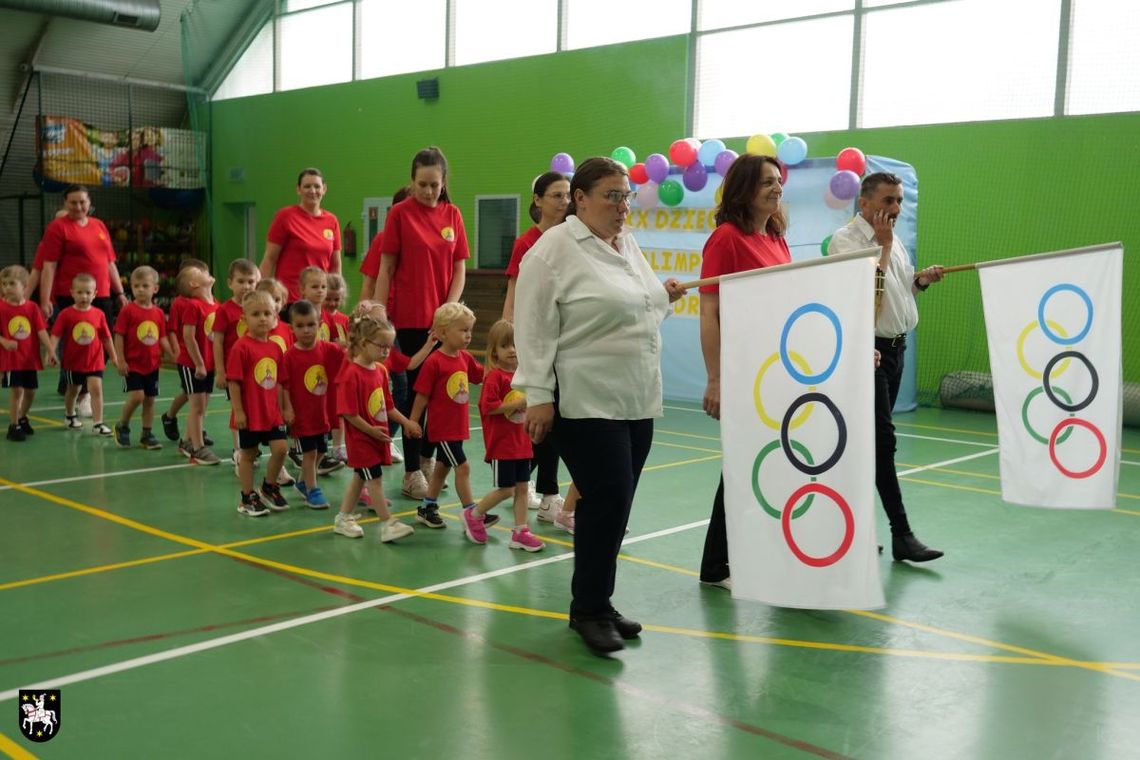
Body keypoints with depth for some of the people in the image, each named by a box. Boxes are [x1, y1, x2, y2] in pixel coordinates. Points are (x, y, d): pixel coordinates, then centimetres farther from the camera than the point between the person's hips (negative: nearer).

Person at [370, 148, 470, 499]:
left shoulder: (452, 214, 6)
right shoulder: (400, 213, -3)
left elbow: (460, 269, 7)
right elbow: (385, 269, -3)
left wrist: (448, 309, -5)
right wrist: (378, 313, -8)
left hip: (444, 318, 3)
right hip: (410, 318, -3)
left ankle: (428, 458, 27)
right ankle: (412, 471, 10)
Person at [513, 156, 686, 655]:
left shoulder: (629, 246, 15)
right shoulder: (555, 249, -9)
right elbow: (534, 328, -12)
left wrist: (662, 298, 8)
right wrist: (537, 395, -15)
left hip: (637, 401, 8)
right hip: (586, 402, -7)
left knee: (614, 503, 10)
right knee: (607, 498, -10)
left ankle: (596, 602, 21)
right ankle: (588, 609, 4)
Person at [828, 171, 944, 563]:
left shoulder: (893, 239, 15)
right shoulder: (845, 239, -11)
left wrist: (922, 279, 5)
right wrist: (883, 244, -13)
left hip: (895, 347, 9)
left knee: (873, 438, 11)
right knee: (882, 439, -10)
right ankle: (902, 535, -8)